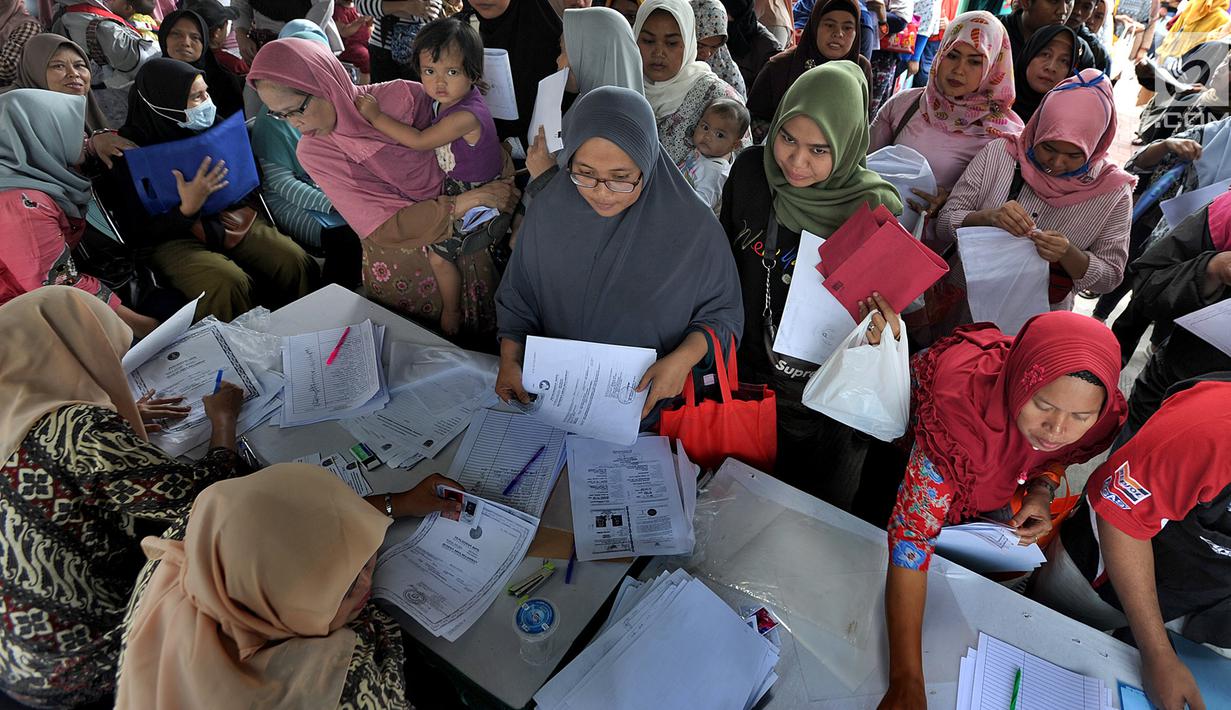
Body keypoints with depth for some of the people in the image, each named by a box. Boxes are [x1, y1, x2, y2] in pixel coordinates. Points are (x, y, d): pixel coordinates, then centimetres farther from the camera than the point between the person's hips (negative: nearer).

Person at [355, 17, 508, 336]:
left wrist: (375, 115, -17)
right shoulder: (447, 99, -4)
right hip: (457, 186, 10)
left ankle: (451, 315, 15)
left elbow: (419, 141, -24)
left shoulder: (466, 116, -33)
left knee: (437, 254, -9)